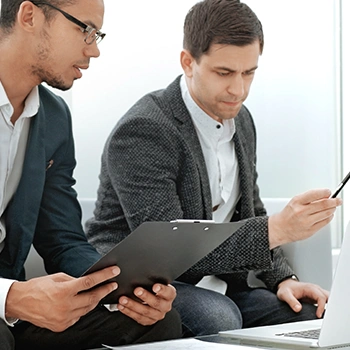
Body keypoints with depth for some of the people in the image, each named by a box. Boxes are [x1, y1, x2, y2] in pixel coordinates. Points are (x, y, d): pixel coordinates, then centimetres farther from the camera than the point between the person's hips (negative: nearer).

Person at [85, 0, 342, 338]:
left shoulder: (240, 120, 7)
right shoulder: (143, 131, -20)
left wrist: (282, 279, 0)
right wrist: (277, 229, -33)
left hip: (208, 284, 7)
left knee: (311, 316, -12)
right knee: (217, 316, -34)